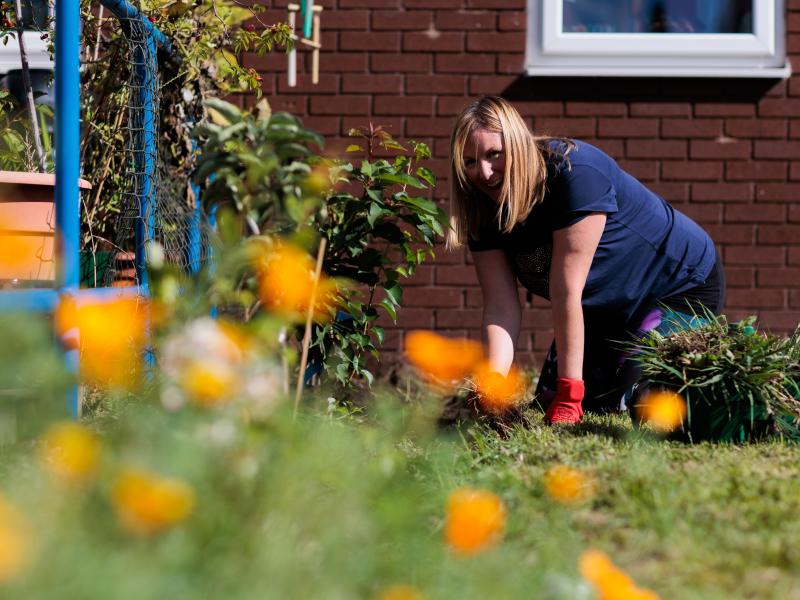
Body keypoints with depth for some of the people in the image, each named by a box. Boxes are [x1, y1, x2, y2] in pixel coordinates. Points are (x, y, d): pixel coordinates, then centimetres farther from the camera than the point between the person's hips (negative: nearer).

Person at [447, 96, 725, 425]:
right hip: (607, 309, 7)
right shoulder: (484, 209, -13)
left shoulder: (576, 173, -35)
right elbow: (501, 308, -20)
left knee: (615, 404, -18)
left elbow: (566, 293, -36)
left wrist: (569, 398, -35)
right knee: (549, 398, 0)